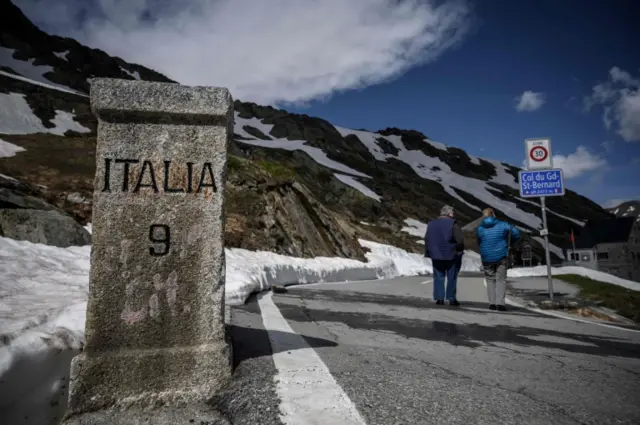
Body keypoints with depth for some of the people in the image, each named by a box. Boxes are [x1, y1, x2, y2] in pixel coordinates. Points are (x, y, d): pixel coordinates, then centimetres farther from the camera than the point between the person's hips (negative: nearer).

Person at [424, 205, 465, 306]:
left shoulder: (431, 224, 7)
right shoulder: (452, 224, -11)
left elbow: (427, 240, 10)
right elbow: (460, 240, -15)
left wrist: (429, 252, 14)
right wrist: (459, 250, 0)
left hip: (436, 255, 4)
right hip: (451, 255, -4)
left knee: (439, 277, 10)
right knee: (452, 277, 8)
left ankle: (439, 298, 6)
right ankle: (451, 298, 11)